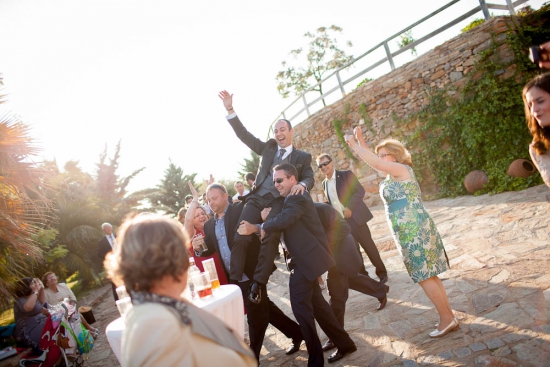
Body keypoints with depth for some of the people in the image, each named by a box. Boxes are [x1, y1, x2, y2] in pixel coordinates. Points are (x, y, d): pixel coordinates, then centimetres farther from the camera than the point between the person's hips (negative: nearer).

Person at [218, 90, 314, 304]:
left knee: (270, 238, -21)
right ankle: (234, 281, -8)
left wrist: (301, 184, -21)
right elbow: (244, 135, 14)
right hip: (257, 197, 3)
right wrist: (230, 110, 4)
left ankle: (258, 284, -15)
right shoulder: (268, 147, 19)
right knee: (241, 237, -11)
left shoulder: (303, 157, 14)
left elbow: (309, 178, 5)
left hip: (280, 200, -2)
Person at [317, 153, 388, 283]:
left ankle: (381, 272, 18)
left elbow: (360, 191, -12)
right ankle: (362, 274, 25)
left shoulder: (346, 174, -6)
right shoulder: (324, 183, 10)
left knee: (368, 245, 2)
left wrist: (349, 207, -21)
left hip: (355, 217, -5)